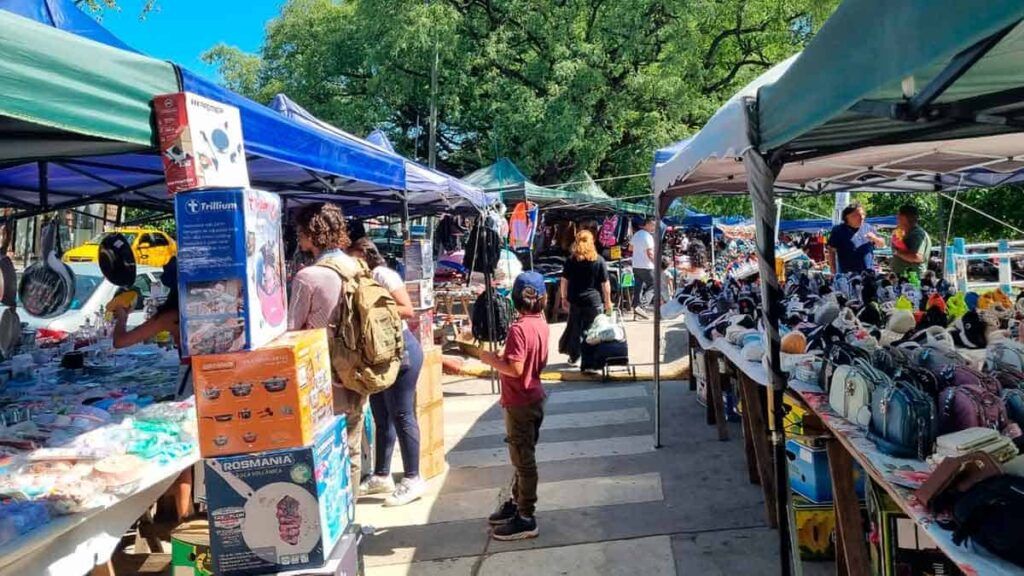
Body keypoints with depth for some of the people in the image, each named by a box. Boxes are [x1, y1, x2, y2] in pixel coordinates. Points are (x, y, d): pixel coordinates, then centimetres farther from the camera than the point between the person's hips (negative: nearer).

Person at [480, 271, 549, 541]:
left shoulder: (518, 328, -22)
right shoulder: (541, 323, 4)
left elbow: (515, 368, -27)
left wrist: (491, 360, -12)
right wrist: (501, 358, 13)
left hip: (520, 403, -9)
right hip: (533, 397, 9)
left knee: (523, 459, 0)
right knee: (523, 456, 20)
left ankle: (526, 519, 8)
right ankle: (517, 502, 34)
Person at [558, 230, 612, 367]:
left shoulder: (571, 260, 1)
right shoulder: (599, 260, -3)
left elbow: (564, 280, 1)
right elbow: (605, 283, -2)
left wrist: (564, 298, 11)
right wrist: (608, 301, 5)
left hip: (575, 300, 2)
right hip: (594, 300, -2)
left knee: (575, 327, 13)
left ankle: (574, 356, 19)